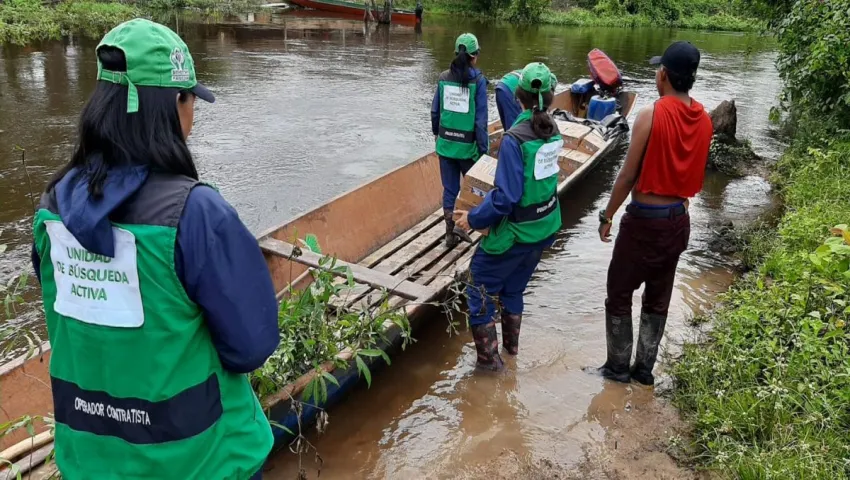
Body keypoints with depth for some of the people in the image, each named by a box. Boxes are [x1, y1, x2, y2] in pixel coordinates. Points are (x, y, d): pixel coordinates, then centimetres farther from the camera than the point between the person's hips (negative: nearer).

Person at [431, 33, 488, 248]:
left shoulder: (444, 77, 1)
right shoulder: (478, 80, -11)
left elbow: (435, 110, 7)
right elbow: (480, 119, -13)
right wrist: (484, 149, -8)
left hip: (446, 143, 4)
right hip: (468, 145, -4)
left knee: (450, 189, 13)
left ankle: (450, 233, 21)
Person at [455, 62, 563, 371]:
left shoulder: (514, 139, -24)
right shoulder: (552, 131, -3)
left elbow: (506, 197, -23)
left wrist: (474, 218, -12)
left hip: (516, 232, -7)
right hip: (545, 228, 8)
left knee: (480, 289, 10)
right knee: (514, 287, 26)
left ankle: (489, 358, 16)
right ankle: (511, 344, 42)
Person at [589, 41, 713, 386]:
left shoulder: (651, 115, -17)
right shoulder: (704, 121, 1)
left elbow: (628, 175, -14)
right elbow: (695, 176, 9)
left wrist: (607, 215, -4)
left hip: (644, 219, -6)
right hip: (679, 219, 6)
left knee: (619, 295, 9)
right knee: (658, 298, 16)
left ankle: (618, 367, 17)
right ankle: (644, 368, 26)